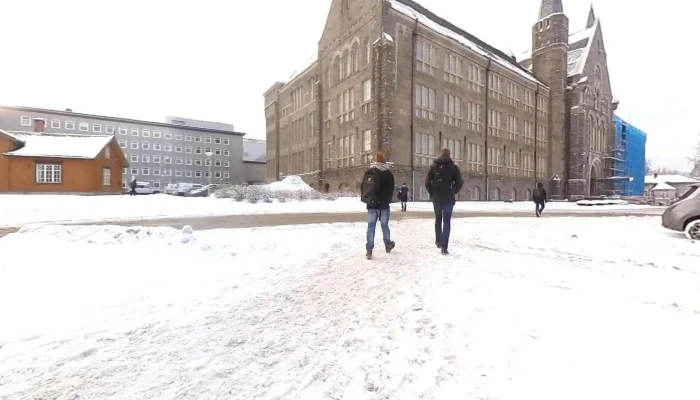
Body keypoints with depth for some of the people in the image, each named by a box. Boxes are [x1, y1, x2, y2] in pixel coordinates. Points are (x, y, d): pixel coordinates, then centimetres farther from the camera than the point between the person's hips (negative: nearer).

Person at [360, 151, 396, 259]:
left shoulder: (368, 173, 4)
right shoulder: (388, 174, -3)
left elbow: (363, 188, 8)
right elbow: (391, 190, -1)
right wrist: (387, 201, 11)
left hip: (371, 205, 2)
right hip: (383, 205, -2)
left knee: (371, 226, 1)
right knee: (385, 225, 12)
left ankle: (369, 250, -3)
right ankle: (388, 245, 30)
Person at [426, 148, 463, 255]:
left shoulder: (434, 166, 3)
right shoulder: (453, 167, -1)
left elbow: (427, 182, -3)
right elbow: (459, 182, -6)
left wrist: (432, 193, 9)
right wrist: (453, 192, 10)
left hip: (436, 198, 2)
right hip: (449, 198, -2)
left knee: (438, 219, 20)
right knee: (447, 222, 1)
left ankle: (438, 241, 29)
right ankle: (444, 247, -3)